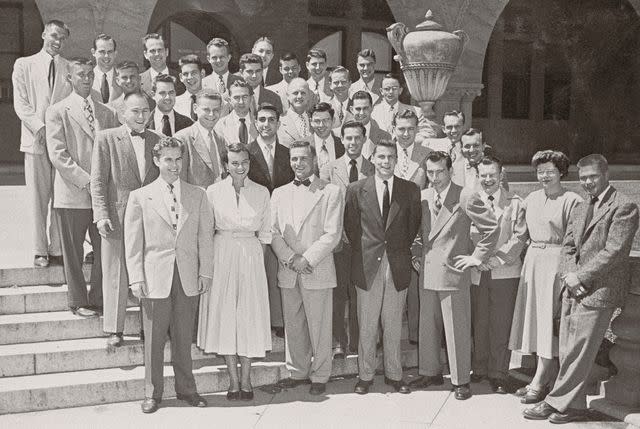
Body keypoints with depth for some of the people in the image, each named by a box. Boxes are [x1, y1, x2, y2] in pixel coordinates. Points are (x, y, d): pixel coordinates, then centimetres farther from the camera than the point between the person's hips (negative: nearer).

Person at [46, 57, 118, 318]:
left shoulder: (106, 113, 14)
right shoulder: (57, 112, 0)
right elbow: (57, 154, -8)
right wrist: (86, 180, -14)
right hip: (72, 194, -4)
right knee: (73, 253, 5)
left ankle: (99, 299, 20)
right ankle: (78, 302, 18)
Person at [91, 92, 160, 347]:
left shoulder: (156, 140, 10)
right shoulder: (106, 138, 0)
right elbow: (98, 181, -3)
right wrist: (101, 215, -11)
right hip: (117, 218, -3)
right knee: (116, 276, 5)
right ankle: (114, 330, 16)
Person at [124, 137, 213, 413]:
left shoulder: (197, 195, 9)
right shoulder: (140, 197, 3)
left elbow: (205, 236, 8)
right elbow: (133, 242, 1)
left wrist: (206, 272, 1)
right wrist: (136, 278, -5)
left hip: (189, 279, 2)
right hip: (155, 278, -1)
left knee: (184, 338, 9)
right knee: (154, 339, 5)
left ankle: (186, 389, 22)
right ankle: (152, 394, 18)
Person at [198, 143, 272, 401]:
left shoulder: (261, 193, 3)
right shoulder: (213, 192, 0)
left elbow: (265, 233, 8)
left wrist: (258, 259, 1)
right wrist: (209, 261, -2)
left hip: (251, 256, 1)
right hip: (222, 256, 0)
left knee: (249, 314, 3)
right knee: (224, 314, 2)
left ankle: (245, 379, 14)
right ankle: (233, 380, 13)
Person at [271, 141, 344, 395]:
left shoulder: (331, 192, 0)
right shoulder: (279, 194, 13)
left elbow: (332, 234, -7)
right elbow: (273, 232, 6)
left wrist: (307, 260, -13)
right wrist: (290, 259, -8)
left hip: (317, 271, -4)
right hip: (287, 273, 4)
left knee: (319, 326, 2)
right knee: (292, 326, 11)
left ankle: (320, 376, 16)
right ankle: (297, 372, 25)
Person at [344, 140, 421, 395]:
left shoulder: (410, 190, 4)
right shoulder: (356, 190, 1)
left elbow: (414, 225, 10)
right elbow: (350, 227, 6)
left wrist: (402, 250, 6)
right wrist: (362, 253, 3)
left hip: (398, 267, 1)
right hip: (367, 266, -1)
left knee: (394, 325, 10)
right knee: (366, 326, 6)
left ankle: (394, 374, 23)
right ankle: (365, 375, 19)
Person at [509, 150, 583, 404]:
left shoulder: (571, 201, -8)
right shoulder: (531, 198, 12)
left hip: (556, 260, -7)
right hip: (533, 258, 7)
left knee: (548, 321, -3)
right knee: (534, 319, 9)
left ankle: (538, 384, 2)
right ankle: (544, 379, 19)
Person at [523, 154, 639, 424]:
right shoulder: (579, 210, 18)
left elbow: (615, 251, -14)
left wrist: (581, 277, -12)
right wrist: (569, 275, -3)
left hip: (599, 289, -7)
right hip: (574, 289, 7)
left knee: (578, 352, -3)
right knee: (569, 351, 7)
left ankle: (557, 403, 7)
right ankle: (574, 406, 16)